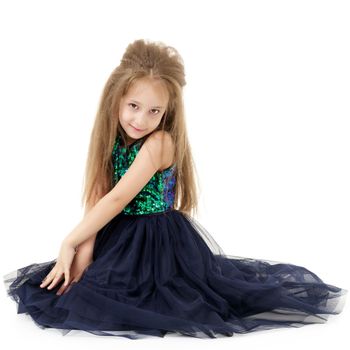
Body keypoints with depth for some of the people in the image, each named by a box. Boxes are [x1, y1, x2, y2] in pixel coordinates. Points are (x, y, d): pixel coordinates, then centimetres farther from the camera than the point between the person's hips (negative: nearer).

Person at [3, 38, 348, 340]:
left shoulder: (160, 142, -23)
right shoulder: (112, 138, -1)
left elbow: (117, 199, -23)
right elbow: (97, 193, -7)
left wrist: (70, 243, -18)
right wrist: (85, 249, -18)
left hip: (158, 242, -6)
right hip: (119, 236, 7)